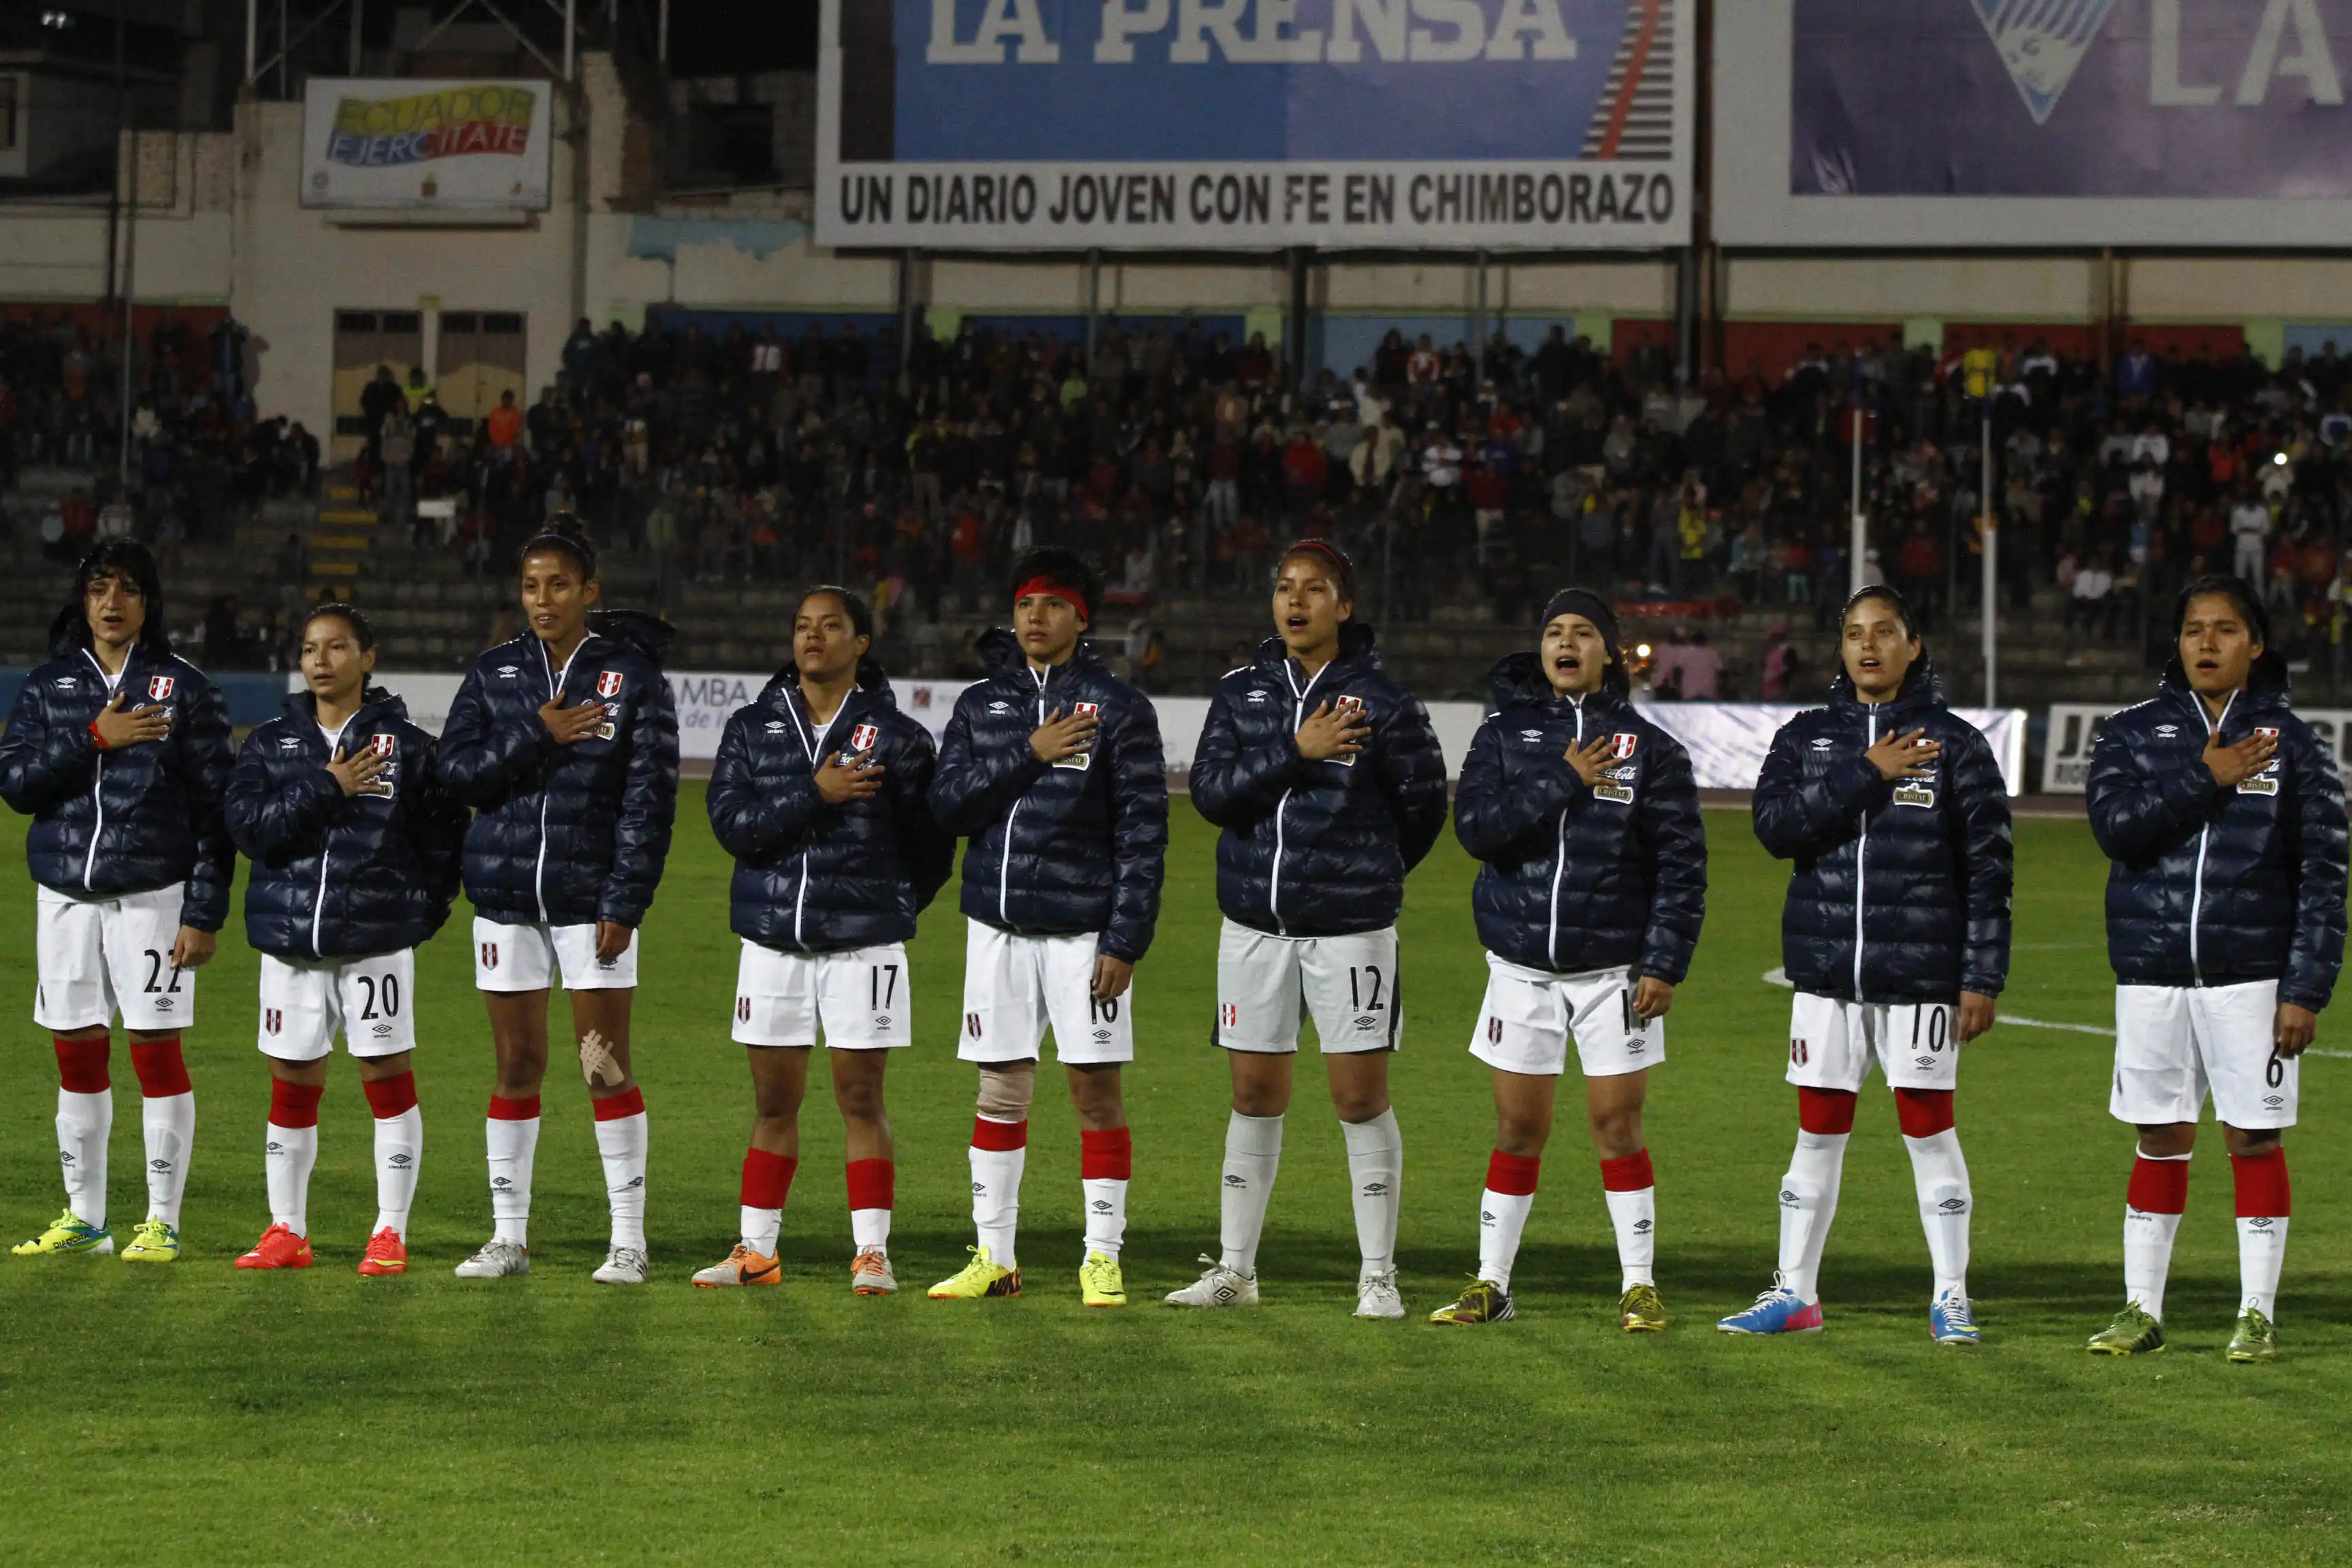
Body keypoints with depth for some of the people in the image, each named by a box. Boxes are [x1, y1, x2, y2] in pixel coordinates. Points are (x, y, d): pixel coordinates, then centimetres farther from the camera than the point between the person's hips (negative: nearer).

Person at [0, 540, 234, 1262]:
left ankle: (163, 1222, 4)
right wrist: (94, 738, -15)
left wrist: (206, 913, -8)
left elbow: (216, 808, -3)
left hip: (153, 893, -3)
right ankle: (84, 1218, 17)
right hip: (66, 893, 3)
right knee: (78, 1057, 7)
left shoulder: (183, 687, -1)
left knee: (156, 1051, -3)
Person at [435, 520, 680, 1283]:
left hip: (591, 895, -3)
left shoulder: (631, 676, -3)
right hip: (506, 891, 3)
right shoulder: (495, 673, 7)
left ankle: (628, 1239, 4)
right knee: (517, 1068, 7)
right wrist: (536, 738, -14)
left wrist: (624, 903, -12)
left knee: (607, 1069, -2)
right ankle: (508, 1236, 14)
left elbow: (648, 798, -6)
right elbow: (455, 769, -1)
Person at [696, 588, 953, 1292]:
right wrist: (815, 795, -16)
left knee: (861, 1099, -1)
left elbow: (933, 844, 7)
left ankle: (872, 1253, 3)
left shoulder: (895, 736, -2)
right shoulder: (754, 727, 5)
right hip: (773, 942, 3)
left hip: (863, 944, -3)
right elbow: (731, 822, -8)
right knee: (773, 1101, 8)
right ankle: (757, 1251, 15)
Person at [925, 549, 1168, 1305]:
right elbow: (948, 803, -1)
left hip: (1084, 924, -3)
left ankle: (1103, 1257, 3)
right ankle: (994, 1257, 13)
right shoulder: (981, 704, 10)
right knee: (1001, 1092, 6)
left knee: (1096, 1088, -3)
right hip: (997, 924, 3)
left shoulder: (1119, 709, -2)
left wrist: (1125, 940, -12)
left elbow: (1143, 832, -5)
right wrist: (1028, 755, -13)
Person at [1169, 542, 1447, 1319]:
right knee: (1255, 1093, 9)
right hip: (1254, 924, 3)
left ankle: (1378, 1275, 6)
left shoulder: (1380, 699, -6)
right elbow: (1210, 789, -6)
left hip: (1351, 926, -3)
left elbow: (1424, 803, 4)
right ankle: (1235, 1269, 17)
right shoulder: (1243, 691, 5)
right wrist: (1296, 752, -17)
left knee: (1361, 1096, -2)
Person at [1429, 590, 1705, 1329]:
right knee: (1518, 1128, 6)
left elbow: (1682, 864, -1)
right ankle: (1492, 1282, 14)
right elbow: (1475, 827, -10)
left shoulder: (1649, 748, 0)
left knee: (1617, 1124, 0)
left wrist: (1665, 964, -8)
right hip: (1522, 965, 2)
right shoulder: (1506, 733, 4)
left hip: (1615, 968, -1)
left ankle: (1640, 1285, 9)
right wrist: (1564, 782, -17)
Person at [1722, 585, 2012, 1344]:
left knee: (1929, 1131, 0)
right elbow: (1774, 825, -9)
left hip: (1921, 974, -3)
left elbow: (1988, 868, 0)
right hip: (1826, 974, 3)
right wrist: (1866, 775, -16)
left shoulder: (1953, 743, 1)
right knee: (1818, 1133, 7)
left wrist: (1982, 977, -6)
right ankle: (1794, 1294, 15)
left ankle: (1951, 1297, 7)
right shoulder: (1807, 736, 8)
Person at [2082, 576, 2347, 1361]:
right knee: (2161, 1140, 6)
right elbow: (2115, 824, -11)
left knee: (2255, 1139, 1)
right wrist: (2206, 780, -16)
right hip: (2153, 971, 2)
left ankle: (2258, 1312, 9)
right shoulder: (2134, 732, 7)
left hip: (2252, 973, -1)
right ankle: (2141, 1309, 14)